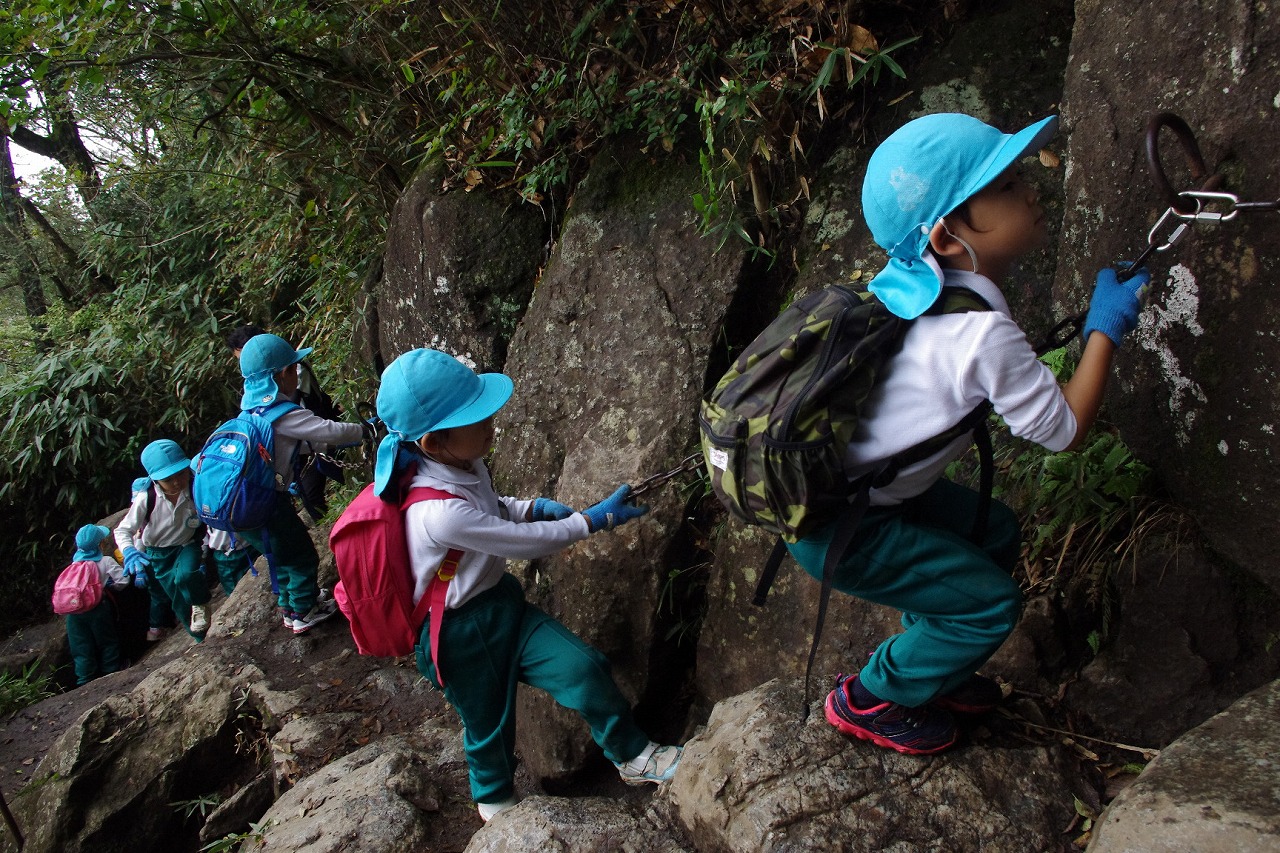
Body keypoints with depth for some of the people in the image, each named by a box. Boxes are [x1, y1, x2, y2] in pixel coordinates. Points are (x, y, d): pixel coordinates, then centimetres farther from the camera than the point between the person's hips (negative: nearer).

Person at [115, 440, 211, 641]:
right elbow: (122, 530, -16)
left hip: (186, 545, -1)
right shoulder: (146, 499, -25)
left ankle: (200, 605, -1)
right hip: (157, 552, 1)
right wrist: (129, 552, -34)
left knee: (186, 575, -32)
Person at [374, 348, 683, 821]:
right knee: (489, 726, 17)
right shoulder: (439, 514, -36)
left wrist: (535, 507, -4)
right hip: (462, 636, -7)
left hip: (502, 604, 7)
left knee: (585, 667, -6)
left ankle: (633, 755, 15)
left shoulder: (464, 466, -9)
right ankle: (495, 799, 48)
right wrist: (596, 519, -14)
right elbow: (527, 545, -26)